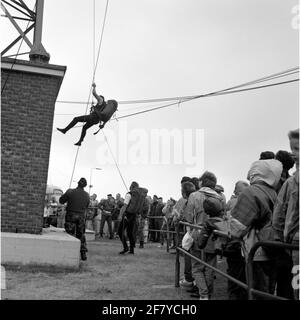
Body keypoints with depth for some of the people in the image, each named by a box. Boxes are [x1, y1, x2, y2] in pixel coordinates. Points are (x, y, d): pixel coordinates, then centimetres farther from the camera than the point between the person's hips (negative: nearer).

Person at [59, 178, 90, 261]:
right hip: (81, 216, 3)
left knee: (70, 235, 4)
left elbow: (61, 201, -2)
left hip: (71, 215, -3)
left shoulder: (71, 192, -12)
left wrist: (67, 192, 10)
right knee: (81, 235, 13)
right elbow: (86, 206, 7)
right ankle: (83, 254, 14)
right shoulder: (86, 195, -3)